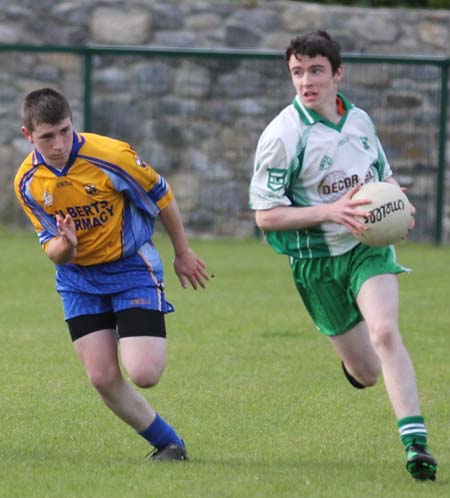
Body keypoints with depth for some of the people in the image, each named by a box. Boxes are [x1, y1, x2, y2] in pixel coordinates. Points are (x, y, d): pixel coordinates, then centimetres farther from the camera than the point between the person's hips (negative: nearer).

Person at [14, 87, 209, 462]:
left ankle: (154, 344, 23)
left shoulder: (110, 155, -22)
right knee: (103, 379, -5)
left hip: (132, 266, -4)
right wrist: (62, 247, -26)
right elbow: (50, 245, 0)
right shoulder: (27, 183, -10)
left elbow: (161, 196, -5)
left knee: (144, 374, -16)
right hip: (79, 281, 4)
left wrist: (183, 253, 6)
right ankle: (169, 444, 15)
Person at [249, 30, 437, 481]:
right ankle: (351, 362, 43)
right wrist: (331, 211, -25)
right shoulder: (283, 135, -14)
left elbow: (384, 175, 20)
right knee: (366, 373, 3)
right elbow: (265, 216, -14)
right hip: (317, 261, -2)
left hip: (368, 248, 2)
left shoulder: (359, 119, 2)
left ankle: (414, 443, -26)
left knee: (384, 331, -24)